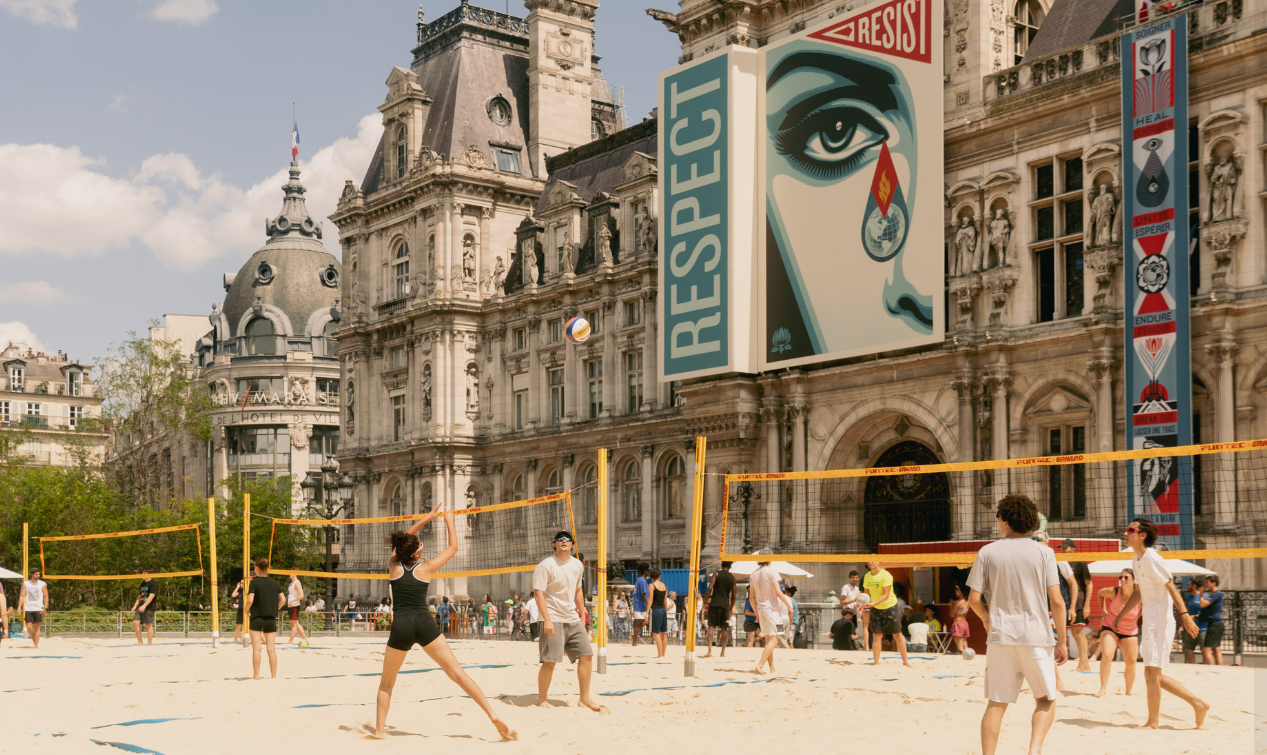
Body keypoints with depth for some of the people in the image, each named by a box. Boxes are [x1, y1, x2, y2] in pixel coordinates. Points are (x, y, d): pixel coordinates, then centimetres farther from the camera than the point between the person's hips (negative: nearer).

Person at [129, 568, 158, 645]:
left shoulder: (153, 583, -7)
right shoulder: (143, 584, 19)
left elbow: (151, 596, -18)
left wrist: (144, 605, -27)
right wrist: (135, 606, 18)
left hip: (149, 607, -8)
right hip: (140, 607, 8)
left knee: (148, 625, -4)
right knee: (135, 623, -2)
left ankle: (150, 643, 2)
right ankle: (140, 642, 6)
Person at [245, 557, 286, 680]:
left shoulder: (254, 582, -7)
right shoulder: (274, 583, 5)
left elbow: (250, 600, -16)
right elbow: (283, 599, 6)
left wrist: (247, 611, 1)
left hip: (256, 618, -3)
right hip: (271, 619, 3)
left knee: (256, 649, 0)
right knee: (271, 649, 5)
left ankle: (256, 675, 1)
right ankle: (274, 675, 5)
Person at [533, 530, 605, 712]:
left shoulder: (577, 565, 11)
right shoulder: (546, 565, -10)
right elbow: (538, 593, -15)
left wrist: (582, 616, 20)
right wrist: (547, 620, -23)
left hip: (573, 619, 7)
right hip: (553, 620, -7)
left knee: (586, 655, 2)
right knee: (549, 661, -7)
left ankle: (585, 698, 13)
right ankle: (542, 700, 7)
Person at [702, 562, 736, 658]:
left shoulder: (717, 574, 2)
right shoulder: (732, 578, 11)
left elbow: (710, 588, -9)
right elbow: (733, 596, 13)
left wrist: (705, 602, -4)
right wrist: (731, 608, 23)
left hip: (715, 603, -2)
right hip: (725, 605, 2)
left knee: (711, 626, -1)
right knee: (724, 628, 7)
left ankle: (710, 649, -14)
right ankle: (723, 652, 6)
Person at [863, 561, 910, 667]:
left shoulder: (885, 575, -18)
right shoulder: (867, 576, 1)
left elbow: (886, 595, -22)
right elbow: (867, 593, 11)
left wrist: (873, 603, -33)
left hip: (890, 607, -4)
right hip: (876, 609, 4)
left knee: (897, 635, 2)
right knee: (876, 636, -3)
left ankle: (905, 661, 14)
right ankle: (876, 663, 0)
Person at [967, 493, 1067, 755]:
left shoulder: (988, 552, 1)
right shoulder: (1044, 552, -1)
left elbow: (973, 599, 0)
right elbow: (1057, 601, -5)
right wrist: (1062, 640, 3)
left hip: (1001, 636, 1)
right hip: (1037, 636, -1)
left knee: (996, 704, 7)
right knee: (1046, 700, 12)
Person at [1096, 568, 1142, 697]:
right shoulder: (1113, 592, -20)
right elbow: (1100, 593, 2)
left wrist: (1137, 617, 0)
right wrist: (1104, 611, 2)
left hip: (1130, 632, 2)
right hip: (1110, 628, -2)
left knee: (1131, 662, 6)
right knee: (1106, 655, -21)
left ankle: (1129, 692, 26)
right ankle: (1103, 688, -15)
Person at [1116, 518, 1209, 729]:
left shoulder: (1152, 558, -14)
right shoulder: (1136, 560, 14)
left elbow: (1171, 587, -19)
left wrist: (1185, 614, -27)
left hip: (1160, 622, -10)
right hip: (1149, 623, 10)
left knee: (1151, 672, -8)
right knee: (1155, 676, 11)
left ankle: (1152, 722, -1)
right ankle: (1198, 704, 18)